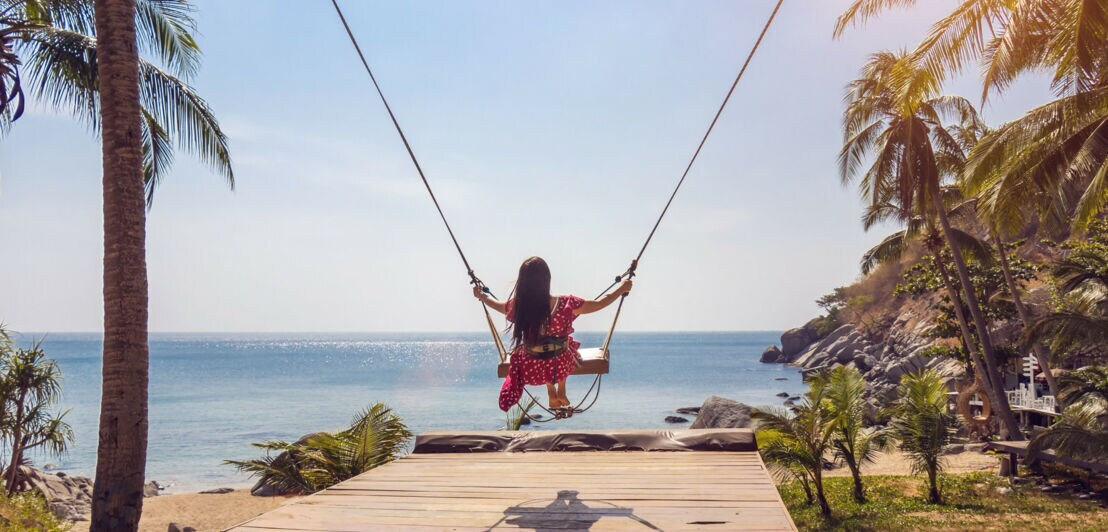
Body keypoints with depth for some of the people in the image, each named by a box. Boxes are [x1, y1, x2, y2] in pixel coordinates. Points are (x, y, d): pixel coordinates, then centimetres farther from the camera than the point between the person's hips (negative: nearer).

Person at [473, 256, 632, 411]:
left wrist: (481, 296, 30)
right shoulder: (565, 305, -21)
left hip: (531, 372, 1)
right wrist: (622, 288, 7)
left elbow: (496, 304, 8)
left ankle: (551, 393, 37)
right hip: (561, 369, -1)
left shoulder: (517, 306, -15)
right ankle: (561, 391, 39)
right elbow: (599, 304, -9)